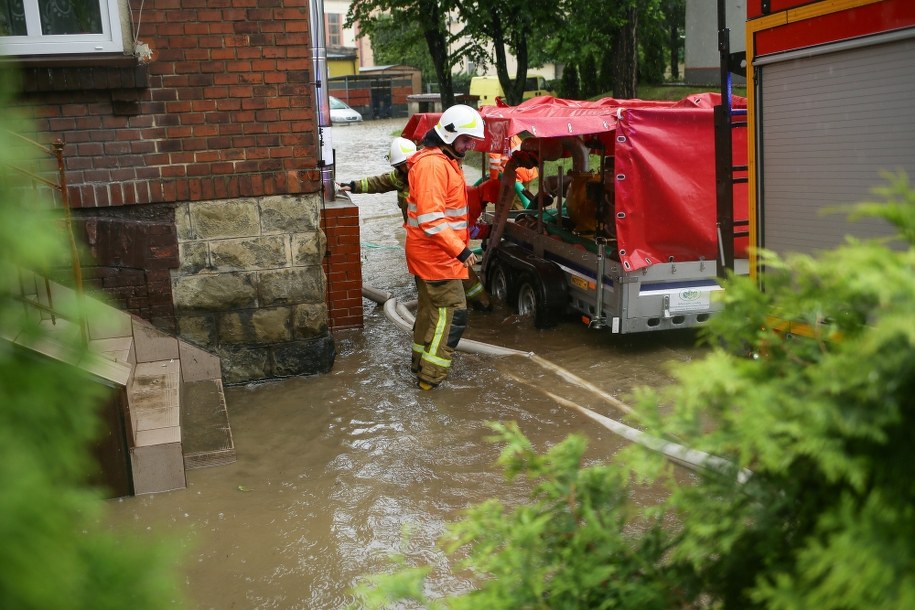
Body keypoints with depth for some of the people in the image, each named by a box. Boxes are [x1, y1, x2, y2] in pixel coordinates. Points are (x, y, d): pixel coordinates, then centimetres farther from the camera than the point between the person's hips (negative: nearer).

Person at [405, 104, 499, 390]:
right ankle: (430, 377, -1)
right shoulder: (432, 164, -21)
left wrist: (494, 187, 1)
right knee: (453, 313, -7)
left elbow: (464, 197, 13)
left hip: (432, 255, 11)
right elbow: (431, 219, -28)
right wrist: (460, 250, -30)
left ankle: (420, 363, 34)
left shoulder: (447, 161, 14)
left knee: (431, 308, 20)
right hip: (436, 255, -11)